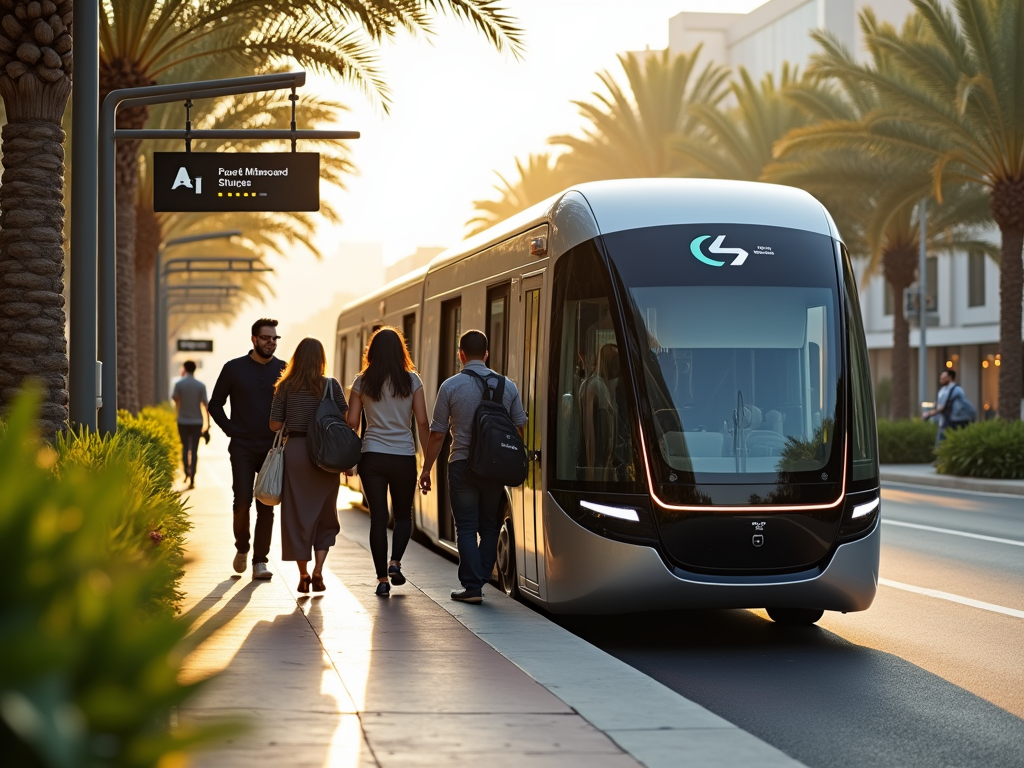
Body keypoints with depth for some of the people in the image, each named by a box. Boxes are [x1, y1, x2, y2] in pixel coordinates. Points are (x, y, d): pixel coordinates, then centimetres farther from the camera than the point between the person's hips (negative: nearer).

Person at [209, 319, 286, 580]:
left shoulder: (284, 371, 6)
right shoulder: (234, 369, 2)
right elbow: (215, 404, 9)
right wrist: (230, 430, -2)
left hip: (273, 449, 1)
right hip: (243, 448, -1)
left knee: (266, 507, 0)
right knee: (242, 501, -10)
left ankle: (260, 562, 5)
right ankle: (241, 548, 16)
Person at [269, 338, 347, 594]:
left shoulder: (286, 387, 0)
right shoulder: (331, 386, -2)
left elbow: (275, 425, -1)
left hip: (294, 451, 0)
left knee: (297, 515, 8)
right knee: (325, 515, 12)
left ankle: (303, 574, 9)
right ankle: (318, 570, 0)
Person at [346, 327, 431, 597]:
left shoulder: (362, 382, 1)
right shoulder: (412, 380, -1)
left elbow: (351, 422, 1)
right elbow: (422, 422, -2)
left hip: (372, 456, 0)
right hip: (404, 456, 0)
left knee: (378, 517, 5)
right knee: (403, 515, 16)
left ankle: (382, 579, 3)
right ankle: (395, 561, -7)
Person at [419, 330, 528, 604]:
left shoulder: (451, 386, -5)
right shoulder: (508, 386, 3)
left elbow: (437, 434, -4)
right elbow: (520, 429, 7)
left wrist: (426, 468, 4)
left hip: (462, 466, -3)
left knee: (466, 528, 2)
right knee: (489, 527, 13)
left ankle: (472, 587, -3)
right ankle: (480, 580, 14)